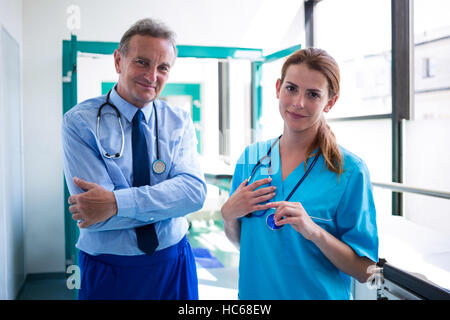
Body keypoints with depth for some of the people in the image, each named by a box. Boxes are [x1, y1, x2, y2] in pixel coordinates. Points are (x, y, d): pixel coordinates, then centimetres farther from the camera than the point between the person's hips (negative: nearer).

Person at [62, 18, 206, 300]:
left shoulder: (180, 121, -2)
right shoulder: (80, 122, -12)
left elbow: (195, 190, -18)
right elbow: (93, 216, -21)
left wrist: (117, 201, -26)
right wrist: (166, 201, -17)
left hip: (174, 265, 3)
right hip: (107, 273, -2)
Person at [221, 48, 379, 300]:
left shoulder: (350, 171, -15)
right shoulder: (251, 157, -4)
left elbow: (364, 270, -13)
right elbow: (240, 241, 5)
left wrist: (315, 232, -28)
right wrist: (228, 214, -14)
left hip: (319, 294, -3)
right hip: (253, 292, 4)